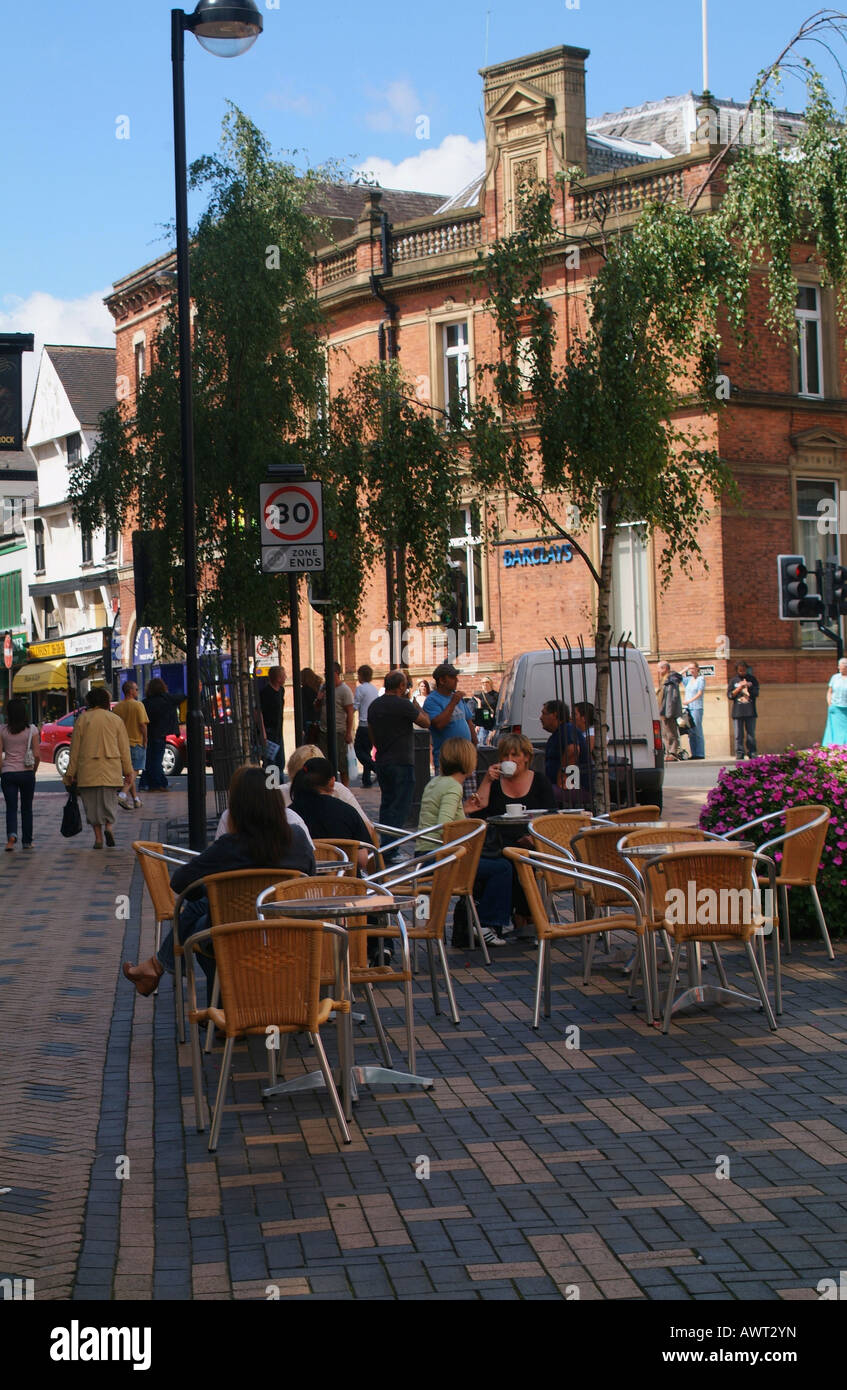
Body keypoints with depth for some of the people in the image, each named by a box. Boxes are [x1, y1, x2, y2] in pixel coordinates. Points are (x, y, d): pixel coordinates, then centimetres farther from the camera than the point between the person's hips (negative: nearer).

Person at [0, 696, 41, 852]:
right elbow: (37, 754, -7)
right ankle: (27, 841, 18)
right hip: (27, 773, 0)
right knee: (27, 808, 13)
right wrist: (34, 770, 9)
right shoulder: (31, 730, -5)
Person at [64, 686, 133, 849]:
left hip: (88, 769, -1)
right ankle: (108, 826, -12)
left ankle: (98, 837, 3)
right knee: (110, 801, 12)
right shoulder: (116, 720, 3)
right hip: (111, 769, 1)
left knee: (92, 804, 7)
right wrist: (128, 771, 11)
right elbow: (124, 749, 4)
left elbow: (75, 748, 3)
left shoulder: (82, 719, 1)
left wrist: (71, 773, 9)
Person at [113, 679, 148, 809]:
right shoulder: (138, 705, -10)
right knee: (134, 772, -3)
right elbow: (143, 725, -15)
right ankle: (123, 794, -22)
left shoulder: (117, 706, 4)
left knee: (129, 772, 14)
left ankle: (135, 799, 18)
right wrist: (145, 740, -4)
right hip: (137, 742, -5)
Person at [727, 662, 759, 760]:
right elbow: (730, 695, 2)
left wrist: (749, 687, -13)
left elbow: (756, 694, 3)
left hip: (750, 711, 0)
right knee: (739, 735, -3)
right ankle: (739, 754, 0)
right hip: (737, 711, 0)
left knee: (751, 734, 0)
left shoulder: (752, 679, 9)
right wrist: (739, 688, -8)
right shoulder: (734, 681, 9)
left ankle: (752, 753, 6)